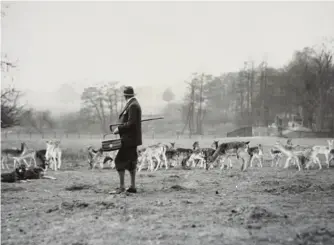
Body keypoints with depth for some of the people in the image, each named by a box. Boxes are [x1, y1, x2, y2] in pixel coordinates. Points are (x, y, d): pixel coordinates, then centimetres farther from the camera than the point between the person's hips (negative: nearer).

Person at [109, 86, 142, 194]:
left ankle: (121, 187, -6)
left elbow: (131, 123, -21)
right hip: (131, 138, 10)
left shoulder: (133, 105, -16)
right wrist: (120, 128, 11)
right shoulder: (133, 104, 14)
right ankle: (133, 186, 15)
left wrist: (119, 129, -15)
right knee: (130, 161, 12)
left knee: (119, 160, -9)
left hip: (129, 138, -10)